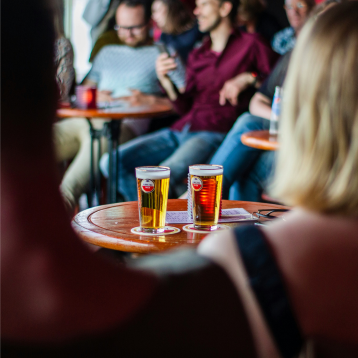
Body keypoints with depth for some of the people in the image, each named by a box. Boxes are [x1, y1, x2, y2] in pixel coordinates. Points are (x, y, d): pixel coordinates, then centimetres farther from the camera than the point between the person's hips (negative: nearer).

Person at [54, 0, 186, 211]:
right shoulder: (107, 53, 34)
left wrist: (151, 100, -10)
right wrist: (94, 96, 9)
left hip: (126, 124, -5)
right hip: (85, 119, 6)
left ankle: (65, 199, -58)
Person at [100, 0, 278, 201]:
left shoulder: (250, 45, 6)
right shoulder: (197, 55, 25)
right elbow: (186, 108, 19)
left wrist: (249, 78, -15)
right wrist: (166, 81, 5)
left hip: (216, 134, -7)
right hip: (180, 131, 7)